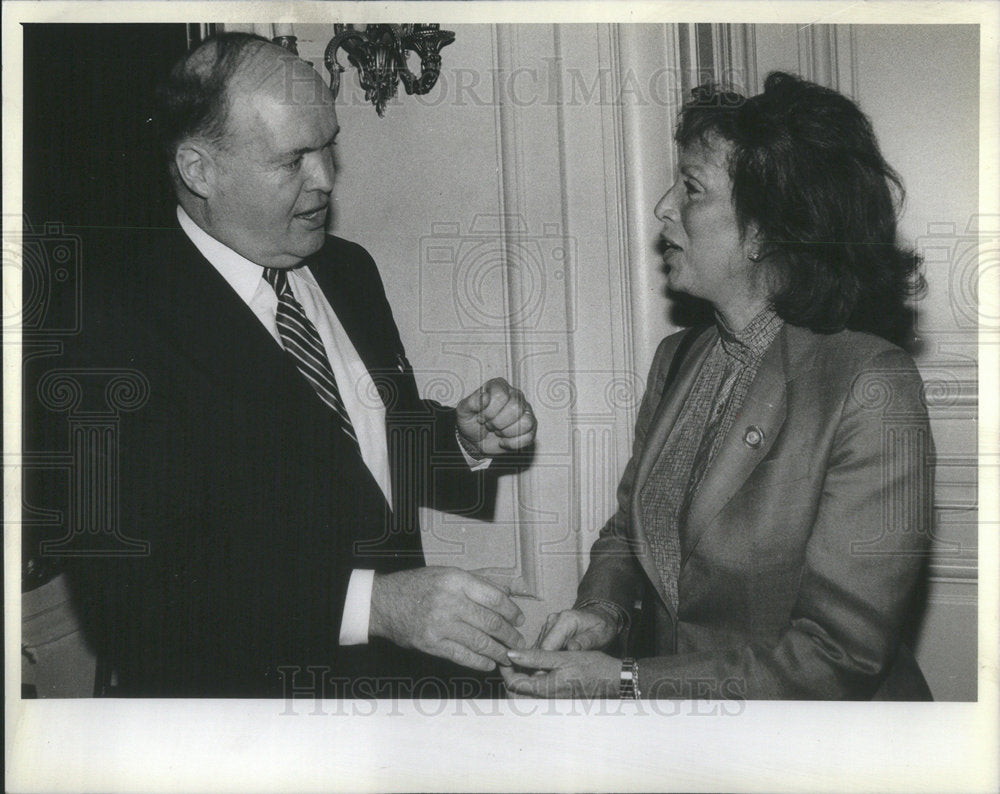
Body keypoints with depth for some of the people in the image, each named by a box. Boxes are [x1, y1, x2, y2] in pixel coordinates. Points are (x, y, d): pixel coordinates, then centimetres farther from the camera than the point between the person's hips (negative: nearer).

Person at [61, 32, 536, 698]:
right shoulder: (118, 310, -13)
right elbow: (122, 577, -20)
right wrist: (371, 602, -25)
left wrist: (465, 438, -2)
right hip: (236, 686, -6)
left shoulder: (349, 270, 9)